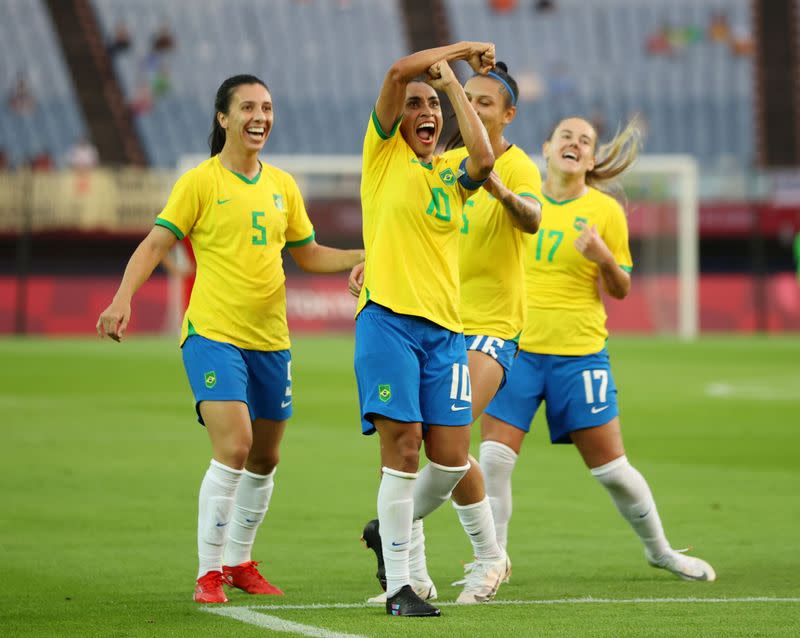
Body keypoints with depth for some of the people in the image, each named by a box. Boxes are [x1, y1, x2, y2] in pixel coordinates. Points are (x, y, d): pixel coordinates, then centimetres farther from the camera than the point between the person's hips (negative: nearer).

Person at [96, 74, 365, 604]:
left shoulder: (282, 186, 11)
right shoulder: (200, 182, -5)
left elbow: (308, 254, 20)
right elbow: (156, 244, -7)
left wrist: (365, 257, 5)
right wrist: (124, 298, -21)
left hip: (270, 339, 6)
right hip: (213, 334, -6)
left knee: (265, 458, 12)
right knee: (233, 446, -20)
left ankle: (239, 561, 31)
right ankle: (209, 572, -11)